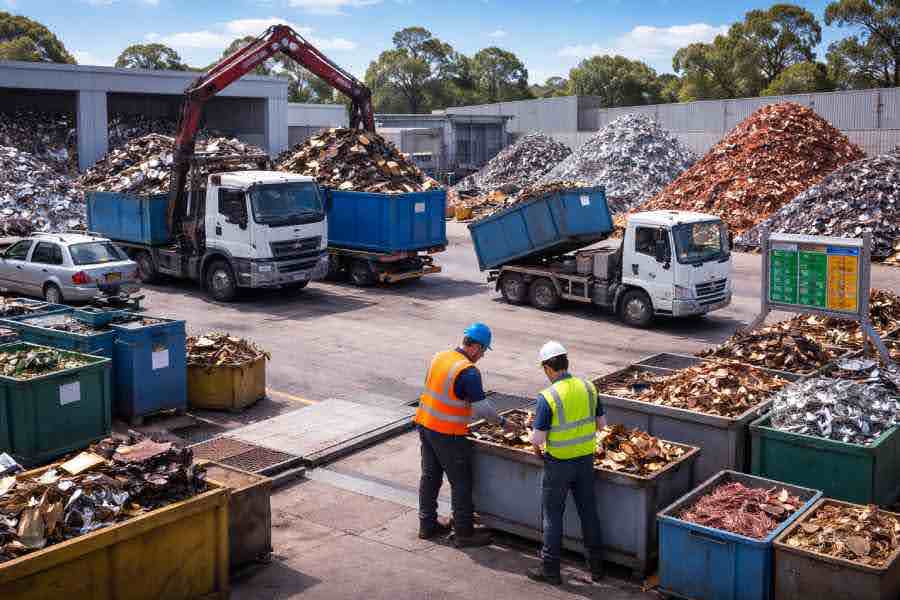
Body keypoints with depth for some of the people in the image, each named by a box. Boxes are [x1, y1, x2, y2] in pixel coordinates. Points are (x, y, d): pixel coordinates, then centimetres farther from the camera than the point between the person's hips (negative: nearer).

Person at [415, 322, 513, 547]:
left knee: (430, 476, 18)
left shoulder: (440, 357, 4)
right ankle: (464, 533, 11)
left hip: (425, 424, 8)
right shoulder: (469, 372, -20)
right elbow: (482, 407, -17)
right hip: (448, 434, -8)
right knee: (461, 482, 4)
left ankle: (427, 525, 28)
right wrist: (502, 422, -1)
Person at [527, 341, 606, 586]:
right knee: (588, 511, 16)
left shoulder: (548, 397, -20)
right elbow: (602, 423, 7)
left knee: (553, 515, 9)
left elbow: (537, 439, -19)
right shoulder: (588, 387, -3)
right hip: (585, 459, 5)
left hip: (558, 464, -5)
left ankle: (550, 569, 17)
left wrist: (538, 450, 2)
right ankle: (596, 565, 25)